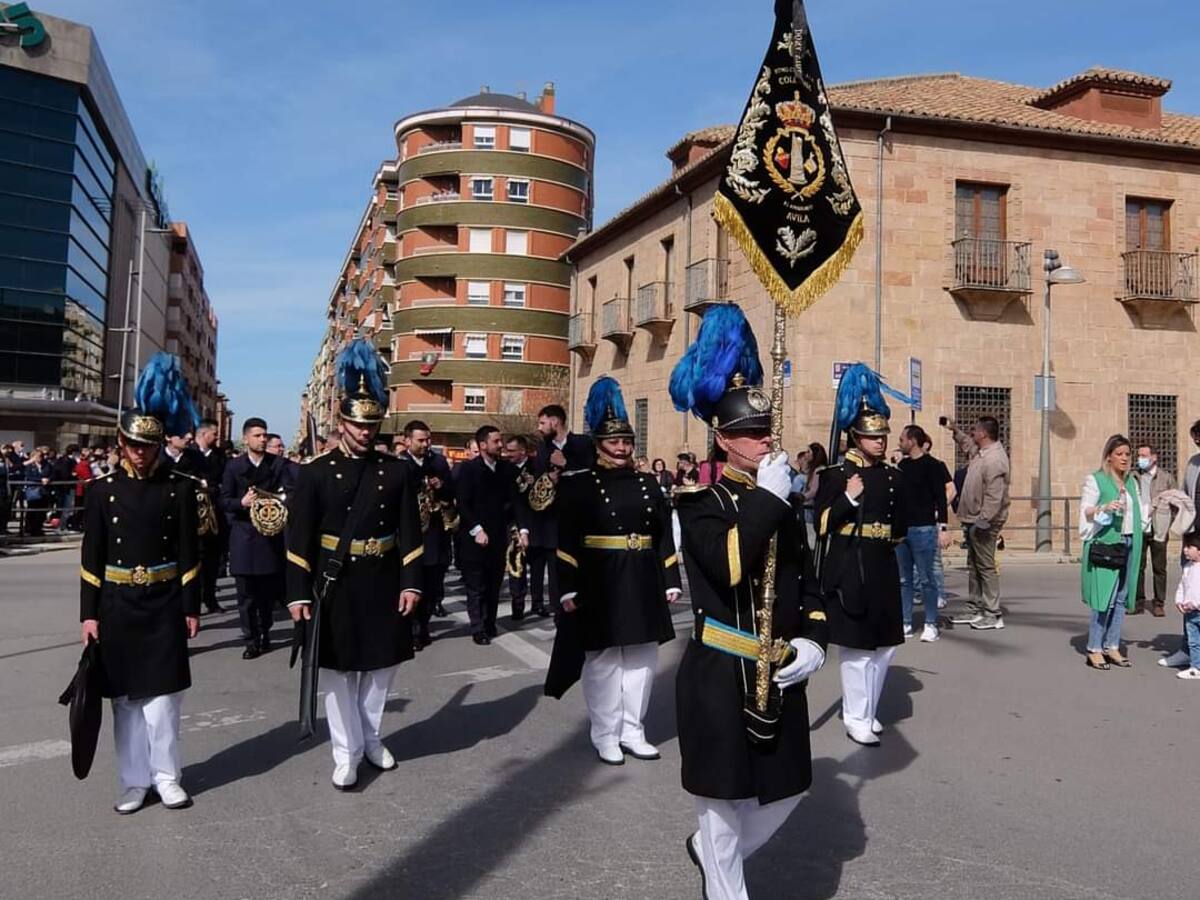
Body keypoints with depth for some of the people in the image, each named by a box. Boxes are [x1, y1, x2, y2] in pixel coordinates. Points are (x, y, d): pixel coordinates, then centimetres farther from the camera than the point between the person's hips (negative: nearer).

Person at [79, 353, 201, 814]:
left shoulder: (179, 488, -2)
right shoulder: (102, 489, 0)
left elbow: (189, 554, 0)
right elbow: (91, 557, 1)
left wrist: (191, 607, -2)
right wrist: (89, 613, -2)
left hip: (164, 605, -1)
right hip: (117, 604, 1)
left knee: (162, 694, 3)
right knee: (126, 697, 9)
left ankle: (166, 775, 18)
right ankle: (134, 780, 21)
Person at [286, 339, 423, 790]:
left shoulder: (396, 470, 1)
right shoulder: (316, 472, -4)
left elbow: (410, 532, 1)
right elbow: (299, 538, -6)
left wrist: (411, 583, -6)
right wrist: (299, 593, -11)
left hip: (383, 585, 2)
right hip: (336, 585, -2)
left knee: (380, 667, 14)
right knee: (338, 672, 6)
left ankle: (371, 739, 33)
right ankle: (347, 754, 19)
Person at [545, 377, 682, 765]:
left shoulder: (647, 482, 9)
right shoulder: (579, 486, -4)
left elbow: (664, 535, 10)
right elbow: (567, 542, -8)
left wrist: (671, 581, 6)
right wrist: (569, 589, -13)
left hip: (643, 583, 5)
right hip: (600, 584, -5)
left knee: (642, 659, 11)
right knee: (603, 661, 5)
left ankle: (633, 731, 25)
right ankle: (605, 735, 19)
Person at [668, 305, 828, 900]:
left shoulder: (781, 503, 10)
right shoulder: (700, 501, -9)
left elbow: (806, 582, 14)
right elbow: (728, 567, -27)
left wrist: (813, 640, -2)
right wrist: (766, 499, -23)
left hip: (777, 675, 7)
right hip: (719, 674, -6)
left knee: (785, 791, 17)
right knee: (725, 801, 6)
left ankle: (711, 850, 42)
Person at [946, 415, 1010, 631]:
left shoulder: (994, 459, -22)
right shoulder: (981, 452, 10)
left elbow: (994, 496, -27)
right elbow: (968, 445, 36)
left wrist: (983, 521, -27)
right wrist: (955, 430, 32)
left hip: (984, 523, -11)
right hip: (974, 520, 11)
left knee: (986, 567, -4)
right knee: (973, 566, 16)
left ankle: (993, 614, 2)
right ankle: (975, 609, 25)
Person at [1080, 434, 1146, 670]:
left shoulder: (1132, 482, 17)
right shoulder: (1095, 480, -1)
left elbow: (1140, 514, 21)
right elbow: (1085, 510, -7)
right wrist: (1105, 507, -23)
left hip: (1129, 546, 6)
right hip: (1105, 546, -6)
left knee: (1121, 598, 7)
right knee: (1105, 598, -8)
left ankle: (1112, 646, 15)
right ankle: (1094, 649, -1)